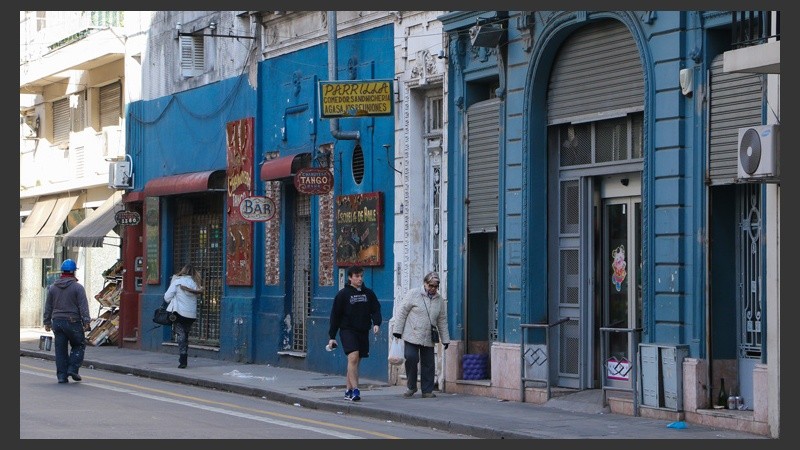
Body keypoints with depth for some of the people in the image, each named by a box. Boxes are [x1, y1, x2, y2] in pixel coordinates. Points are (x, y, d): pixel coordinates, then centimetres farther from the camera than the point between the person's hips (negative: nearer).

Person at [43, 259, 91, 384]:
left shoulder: (53, 287, 8)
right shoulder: (78, 287, -7)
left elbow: (48, 307, 13)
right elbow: (83, 307, -12)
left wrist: (47, 322, 20)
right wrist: (86, 322, -12)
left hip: (57, 321, 4)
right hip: (73, 322, -4)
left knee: (61, 349, 7)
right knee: (79, 345, 12)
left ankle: (62, 375, 5)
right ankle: (72, 369, -2)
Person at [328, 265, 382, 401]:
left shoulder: (368, 293, 10)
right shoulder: (343, 294, -1)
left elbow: (376, 309, 10)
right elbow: (335, 315, 2)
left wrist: (376, 323, -11)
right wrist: (332, 336, 0)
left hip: (363, 332, 4)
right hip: (347, 330, -4)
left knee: (356, 361, 7)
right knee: (353, 358, -19)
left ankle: (349, 391, 15)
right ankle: (354, 390, -23)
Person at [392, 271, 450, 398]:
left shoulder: (440, 300, 10)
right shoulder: (413, 294, -2)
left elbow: (442, 321, 16)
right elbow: (402, 312, -1)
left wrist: (445, 339, 15)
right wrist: (397, 330, -5)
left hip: (428, 339, 4)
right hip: (412, 336, -4)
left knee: (428, 364, 2)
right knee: (411, 359, -13)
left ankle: (427, 390, 10)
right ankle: (411, 387, 5)